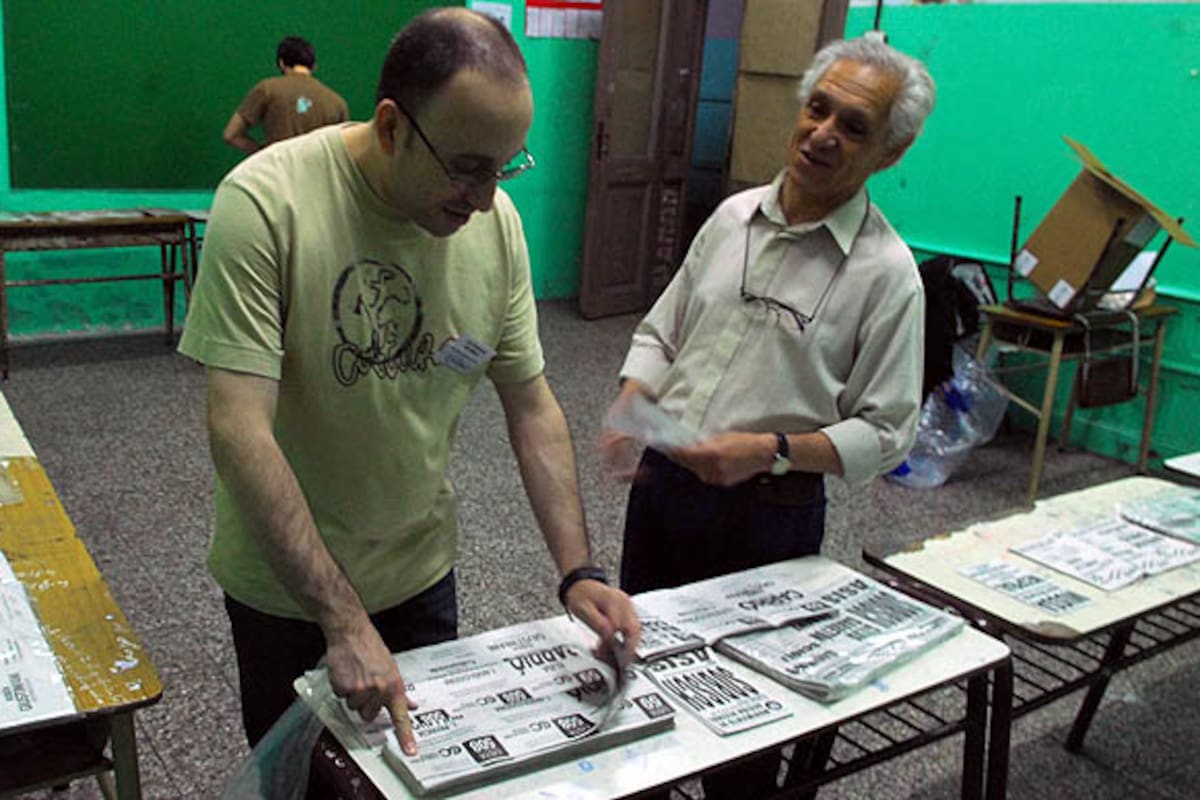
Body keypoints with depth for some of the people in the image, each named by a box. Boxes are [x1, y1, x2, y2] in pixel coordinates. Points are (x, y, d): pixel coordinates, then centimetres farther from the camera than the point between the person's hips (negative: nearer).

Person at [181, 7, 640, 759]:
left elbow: (533, 407, -4)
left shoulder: (495, 219, -10)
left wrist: (579, 571, -13)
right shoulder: (265, 202, -24)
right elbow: (239, 430, -27)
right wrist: (344, 621, -29)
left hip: (422, 565, 4)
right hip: (282, 584, -3)